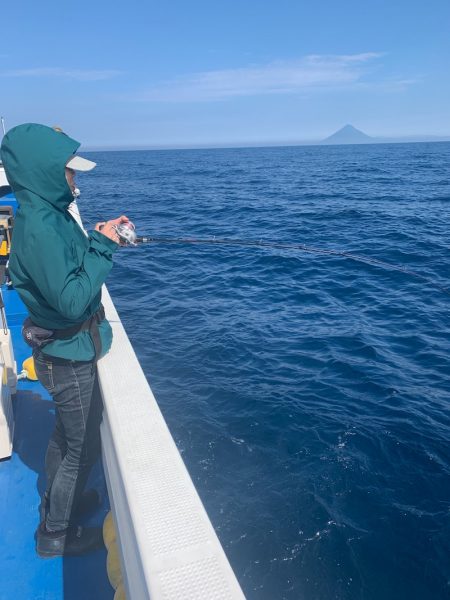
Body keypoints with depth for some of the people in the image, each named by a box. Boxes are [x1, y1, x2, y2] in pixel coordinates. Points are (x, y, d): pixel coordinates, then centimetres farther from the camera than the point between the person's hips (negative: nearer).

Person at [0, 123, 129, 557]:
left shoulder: (46, 214, 2)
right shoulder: (40, 227, -28)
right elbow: (72, 301, -30)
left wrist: (100, 237, 0)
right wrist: (102, 247, -24)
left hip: (62, 352, 9)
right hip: (69, 358, -9)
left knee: (66, 434, 27)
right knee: (82, 447, 10)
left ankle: (56, 501, 50)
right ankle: (54, 533, 32)